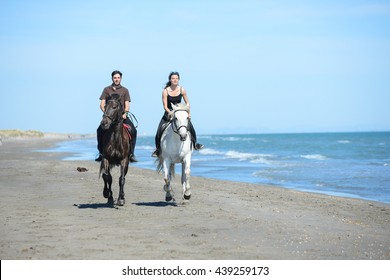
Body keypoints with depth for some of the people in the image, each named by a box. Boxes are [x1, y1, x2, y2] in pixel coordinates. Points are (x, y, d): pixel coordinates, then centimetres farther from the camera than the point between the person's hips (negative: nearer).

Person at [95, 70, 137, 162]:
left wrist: (125, 113, -13)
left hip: (122, 115, 0)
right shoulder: (107, 89, 12)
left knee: (133, 130, -21)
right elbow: (102, 104, 6)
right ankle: (101, 153, -9)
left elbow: (127, 105, 6)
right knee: (100, 130, -23)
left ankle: (131, 154, -14)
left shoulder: (125, 90, 13)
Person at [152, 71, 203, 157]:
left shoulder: (182, 90, -4)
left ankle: (194, 143, 1)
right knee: (160, 130, -13)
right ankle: (158, 148, 6)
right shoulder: (165, 91, -11)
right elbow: (165, 106, -12)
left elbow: (187, 103, 4)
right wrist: (170, 112, -28)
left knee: (190, 126, -20)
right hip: (168, 113, -1)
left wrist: (188, 112, -8)